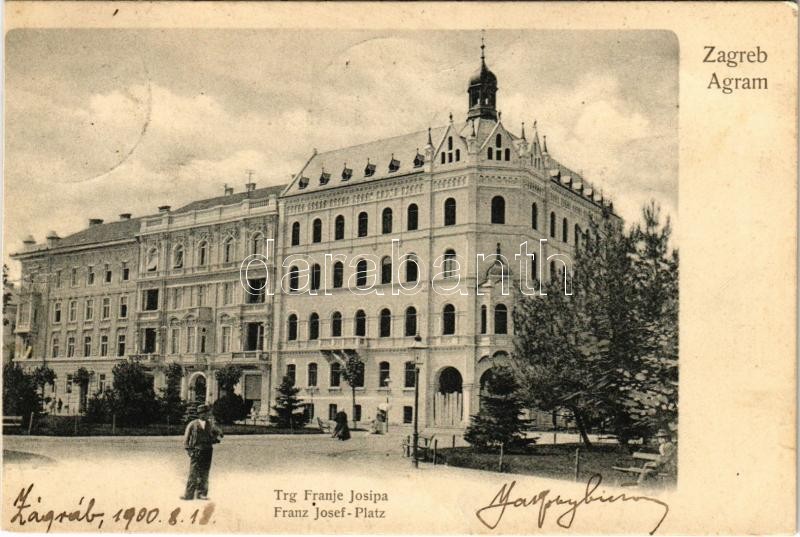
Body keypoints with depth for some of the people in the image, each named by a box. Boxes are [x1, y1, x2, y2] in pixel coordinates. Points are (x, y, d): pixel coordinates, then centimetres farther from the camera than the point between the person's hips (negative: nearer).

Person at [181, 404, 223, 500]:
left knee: (204, 474, 4)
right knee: (193, 473, -6)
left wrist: (216, 439, 0)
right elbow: (186, 438, 1)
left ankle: (201, 494, 9)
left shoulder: (210, 424, 10)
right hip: (196, 452, -4)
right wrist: (188, 449, -8)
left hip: (207, 452, 4)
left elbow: (219, 432, 21)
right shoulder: (193, 424, 0)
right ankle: (189, 494, -2)